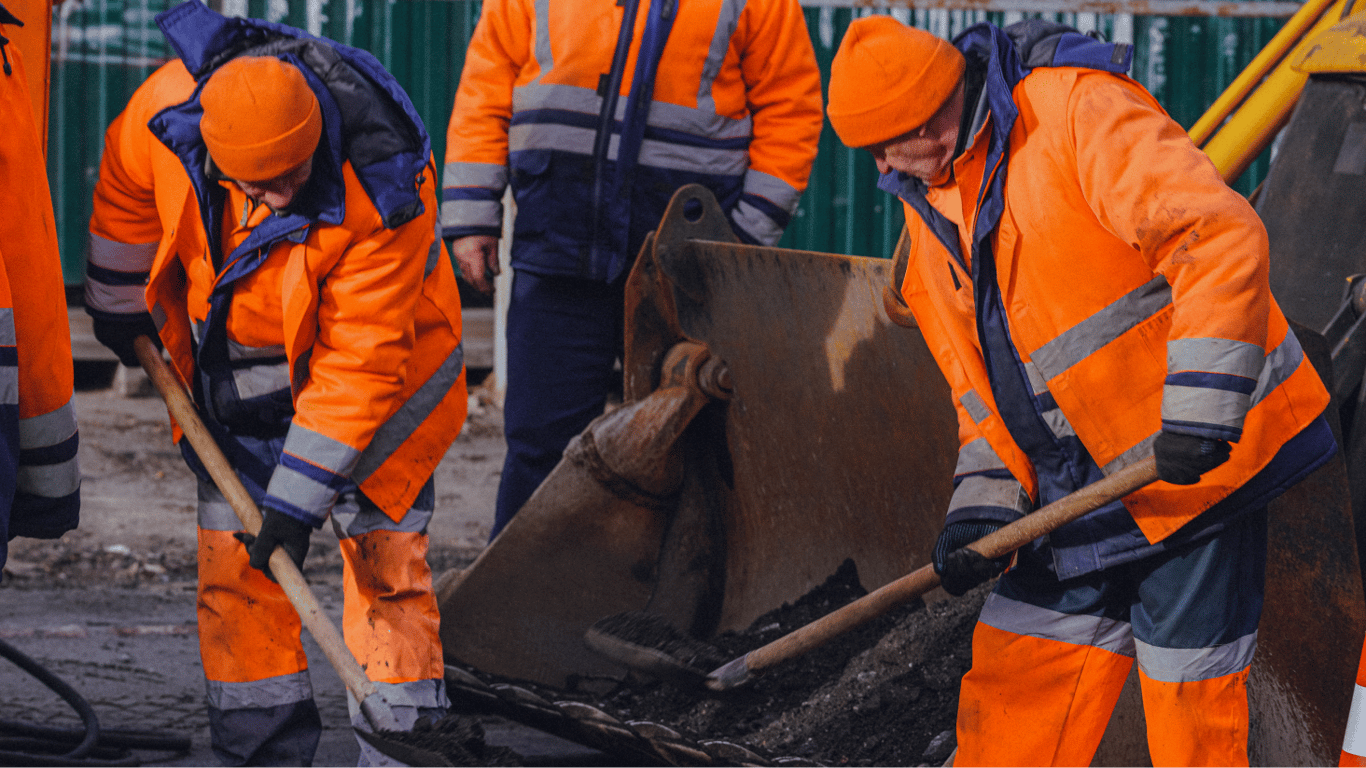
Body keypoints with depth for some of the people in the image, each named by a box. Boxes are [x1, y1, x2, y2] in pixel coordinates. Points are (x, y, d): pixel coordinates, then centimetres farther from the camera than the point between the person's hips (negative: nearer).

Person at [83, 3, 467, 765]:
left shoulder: (386, 189, -35)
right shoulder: (172, 104, -25)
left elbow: (359, 359, -30)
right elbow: (127, 191, 0)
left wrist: (297, 501, -29)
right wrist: (120, 309, 13)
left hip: (376, 358, -4)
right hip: (237, 369, 4)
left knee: (385, 552, -7)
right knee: (234, 558, 0)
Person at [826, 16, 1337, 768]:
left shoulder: (1078, 113, -14)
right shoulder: (931, 206, 11)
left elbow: (1219, 234, -24)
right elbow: (979, 378, 16)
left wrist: (1200, 404, -30)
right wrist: (983, 505, 1)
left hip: (1199, 454, -8)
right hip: (1085, 486, 8)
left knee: (1188, 688, -3)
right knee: (1014, 679, 8)